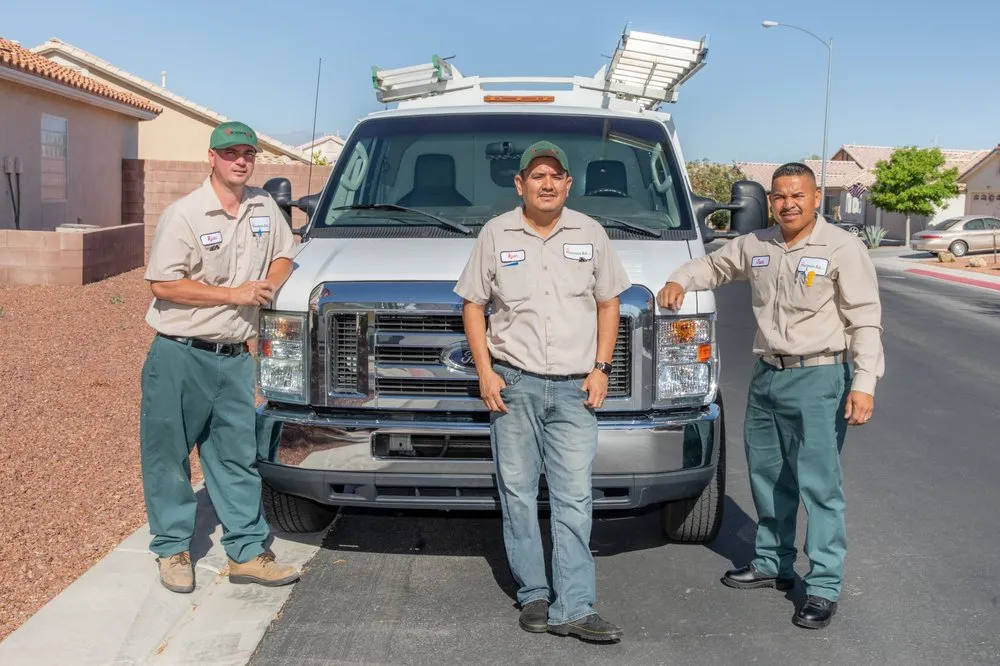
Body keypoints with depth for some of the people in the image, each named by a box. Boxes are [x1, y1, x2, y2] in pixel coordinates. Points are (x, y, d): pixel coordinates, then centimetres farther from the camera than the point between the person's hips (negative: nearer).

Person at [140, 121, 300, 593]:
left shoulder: (265, 208, 6)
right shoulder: (184, 214, -11)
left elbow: (284, 254, 20)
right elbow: (163, 285, -15)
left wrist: (271, 283, -4)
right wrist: (236, 293, -17)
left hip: (234, 356, 5)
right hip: (180, 356, -5)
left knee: (238, 455, 10)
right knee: (168, 456, 6)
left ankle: (247, 552, 18)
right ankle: (172, 550, 21)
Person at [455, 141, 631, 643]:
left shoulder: (590, 233, 10)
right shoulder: (496, 234, 6)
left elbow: (608, 303, 13)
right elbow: (473, 306, 7)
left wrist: (600, 367, 2)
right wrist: (485, 372, -3)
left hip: (574, 388, 1)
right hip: (513, 384, 0)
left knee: (574, 499, -3)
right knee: (518, 494, 4)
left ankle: (572, 609, -1)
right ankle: (533, 596, 17)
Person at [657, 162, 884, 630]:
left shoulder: (842, 248, -7)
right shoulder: (755, 246, 9)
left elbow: (866, 321, -11)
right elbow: (714, 265, 27)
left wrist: (864, 382, -19)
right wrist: (679, 281, 7)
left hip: (819, 378, -6)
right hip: (767, 375, 7)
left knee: (819, 483, -5)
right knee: (767, 476, 15)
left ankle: (824, 586, 3)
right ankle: (772, 564, 31)